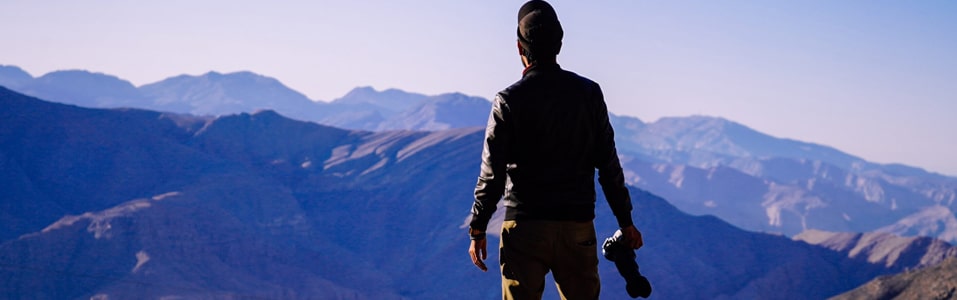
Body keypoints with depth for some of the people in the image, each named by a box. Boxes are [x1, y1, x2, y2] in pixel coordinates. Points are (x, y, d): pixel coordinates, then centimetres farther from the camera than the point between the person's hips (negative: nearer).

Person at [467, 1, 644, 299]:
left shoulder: (509, 101, -6)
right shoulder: (588, 93, 2)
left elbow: (492, 173, -5)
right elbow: (608, 163, 4)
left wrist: (477, 230, 4)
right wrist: (625, 221, 11)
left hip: (524, 229, -2)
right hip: (579, 226, 3)